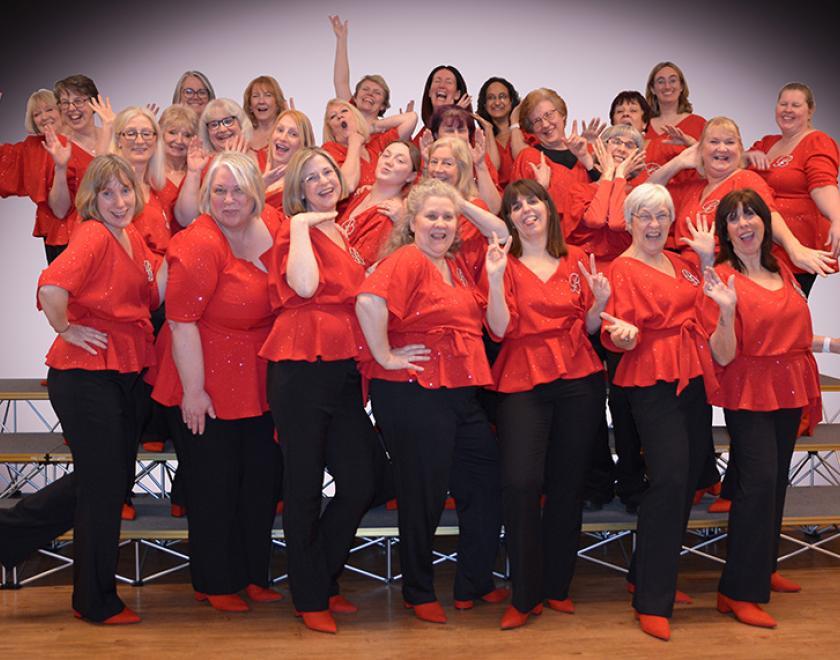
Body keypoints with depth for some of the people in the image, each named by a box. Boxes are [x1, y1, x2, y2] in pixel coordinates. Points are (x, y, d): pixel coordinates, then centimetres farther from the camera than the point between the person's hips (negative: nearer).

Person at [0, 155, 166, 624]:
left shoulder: (134, 238, 11)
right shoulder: (93, 236, -17)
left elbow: (151, 299, 12)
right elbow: (51, 288, -33)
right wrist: (67, 329, -17)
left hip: (127, 374, 9)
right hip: (86, 376, -9)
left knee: (112, 479, 18)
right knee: (103, 485, 2)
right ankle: (97, 601, 20)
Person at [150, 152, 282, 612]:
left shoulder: (270, 232, 2)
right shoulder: (199, 244, -19)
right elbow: (182, 322, -21)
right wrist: (193, 391, -20)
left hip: (259, 386, 7)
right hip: (207, 391, -7)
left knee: (261, 481, 14)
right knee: (214, 488, 6)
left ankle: (253, 575, 31)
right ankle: (215, 584, 24)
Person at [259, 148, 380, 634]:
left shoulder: (347, 235, 18)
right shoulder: (295, 230, -3)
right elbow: (305, 286, -24)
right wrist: (302, 226, -16)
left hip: (344, 369, 7)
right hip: (303, 368, -7)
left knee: (361, 484, 5)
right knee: (305, 487, 3)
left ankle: (324, 580, 26)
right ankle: (311, 598, 16)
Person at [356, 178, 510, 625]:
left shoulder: (459, 261, 14)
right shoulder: (408, 260, -12)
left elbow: (501, 234, 24)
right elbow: (369, 301, -28)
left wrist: (464, 204, 12)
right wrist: (384, 357, -21)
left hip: (463, 393, 9)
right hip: (414, 392, -9)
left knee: (488, 483, 13)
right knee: (425, 493, 3)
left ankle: (474, 584, 29)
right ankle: (418, 593, 22)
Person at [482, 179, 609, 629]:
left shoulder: (577, 262, 11)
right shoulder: (504, 263, 3)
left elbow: (589, 328, 12)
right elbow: (500, 329, -8)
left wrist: (599, 302, -7)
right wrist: (496, 278, -18)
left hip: (578, 382, 3)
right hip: (522, 383, -2)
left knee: (568, 485, 7)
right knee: (520, 483, -13)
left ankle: (557, 586, 22)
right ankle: (524, 596, 1)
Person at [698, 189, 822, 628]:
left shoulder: (782, 272, 9)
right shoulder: (721, 279, -11)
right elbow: (722, 356, -17)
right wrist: (727, 310, -30)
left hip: (788, 392, 7)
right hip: (749, 394, -7)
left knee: (776, 482, 14)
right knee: (759, 481, -15)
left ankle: (763, 569, 30)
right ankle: (739, 592, -8)